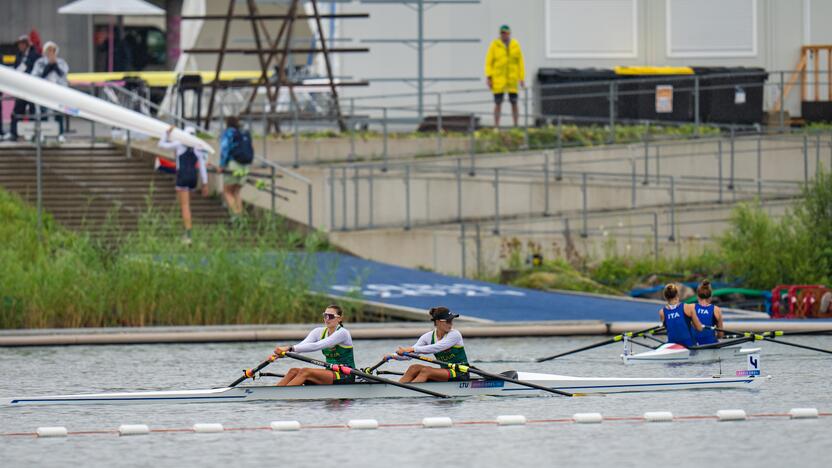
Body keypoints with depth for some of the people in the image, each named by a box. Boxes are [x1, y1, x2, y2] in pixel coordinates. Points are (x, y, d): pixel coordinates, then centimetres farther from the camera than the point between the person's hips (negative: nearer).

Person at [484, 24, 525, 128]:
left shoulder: (515, 45, 5)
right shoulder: (495, 45, 0)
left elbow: (520, 62, 7)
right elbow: (489, 62, -1)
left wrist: (522, 78, 2)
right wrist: (488, 77, -9)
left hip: (512, 79, 2)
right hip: (498, 79, -2)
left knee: (514, 103, 1)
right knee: (498, 103, -2)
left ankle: (516, 126, 8)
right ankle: (496, 126, 2)